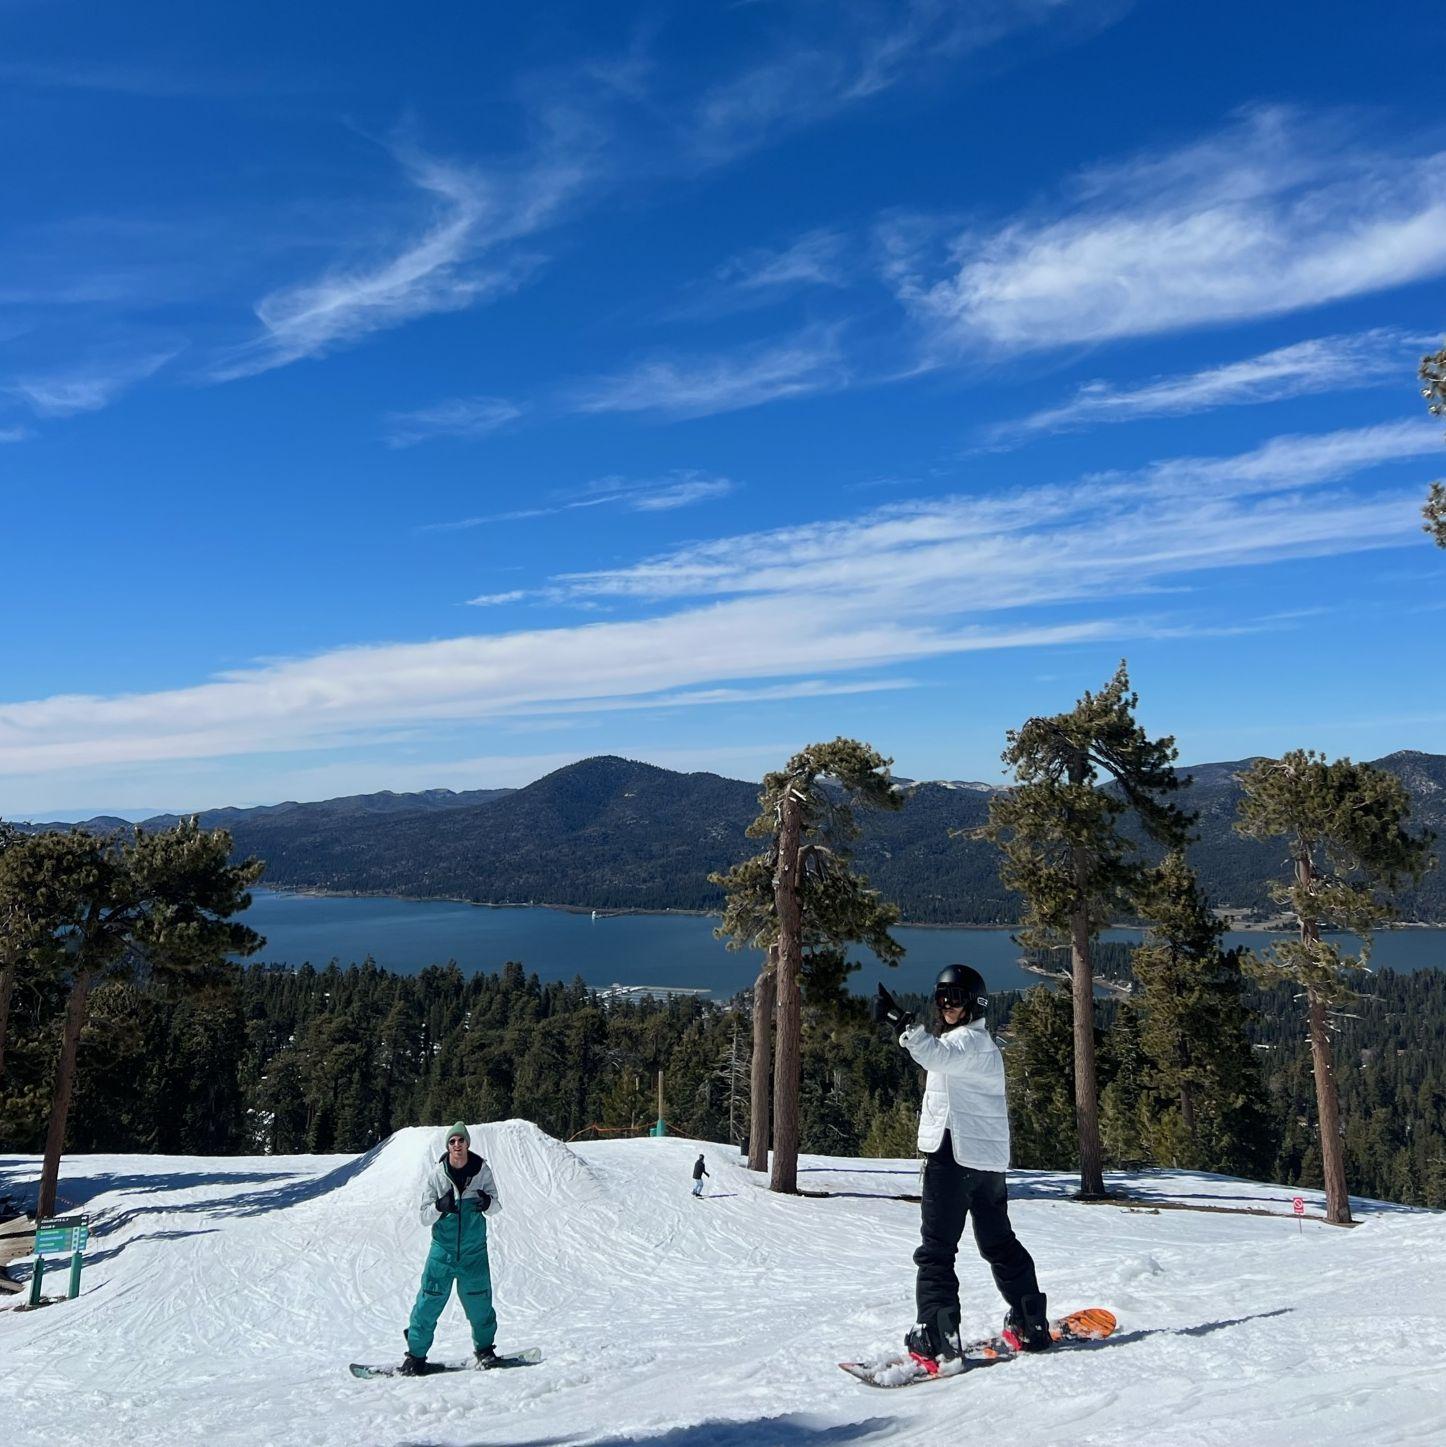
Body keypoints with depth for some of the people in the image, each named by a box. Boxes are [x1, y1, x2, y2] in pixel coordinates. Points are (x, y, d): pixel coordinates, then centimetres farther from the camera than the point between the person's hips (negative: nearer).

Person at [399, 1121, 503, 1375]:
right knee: (429, 1302, -2)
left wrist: (487, 1202, -21)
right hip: (443, 1249, 0)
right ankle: (416, 1354, 16)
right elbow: (425, 1217, -5)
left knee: (479, 1302, 7)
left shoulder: (481, 1170, -5)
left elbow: (496, 1207, 2)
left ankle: (484, 1348, 30)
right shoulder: (436, 1173, -7)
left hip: (474, 1251, 0)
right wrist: (439, 1206, -26)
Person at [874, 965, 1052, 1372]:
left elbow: (938, 1056, -34)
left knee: (935, 1248, -6)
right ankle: (1031, 1326, 22)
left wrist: (903, 1023, -44)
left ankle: (935, 1337, -10)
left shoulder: (968, 1040, -12)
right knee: (1000, 1243, 17)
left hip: (954, 1155, -10)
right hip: (989, 1159, 10)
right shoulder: (982, 1042, 21)